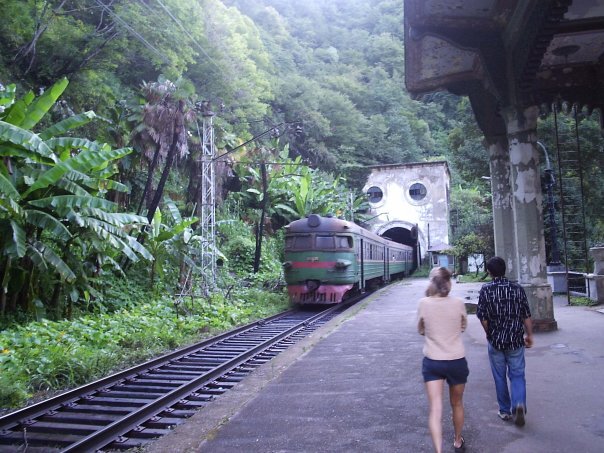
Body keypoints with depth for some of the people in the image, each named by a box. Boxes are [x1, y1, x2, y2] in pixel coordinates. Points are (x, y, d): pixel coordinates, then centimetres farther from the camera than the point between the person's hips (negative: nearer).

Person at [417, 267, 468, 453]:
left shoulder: (424, 303, -10)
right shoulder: (458, 303, -9)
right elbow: (463, 326, 9)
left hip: (432, 362, -1)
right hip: (457, 361, 1)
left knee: (435, 409, -1)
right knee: (457, 404, 23)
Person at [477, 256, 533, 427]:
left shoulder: (485, 290, -9)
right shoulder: (517, 288, -4)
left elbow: (483, 317, -9)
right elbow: (526, 316, -1)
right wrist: (529, 335, 12)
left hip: (495, 341, -1)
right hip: (515, 340, 1)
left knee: (500, 376, 13)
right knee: (517, 374, 11)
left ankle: (505, 411, 22)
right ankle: (519, 404, -10)